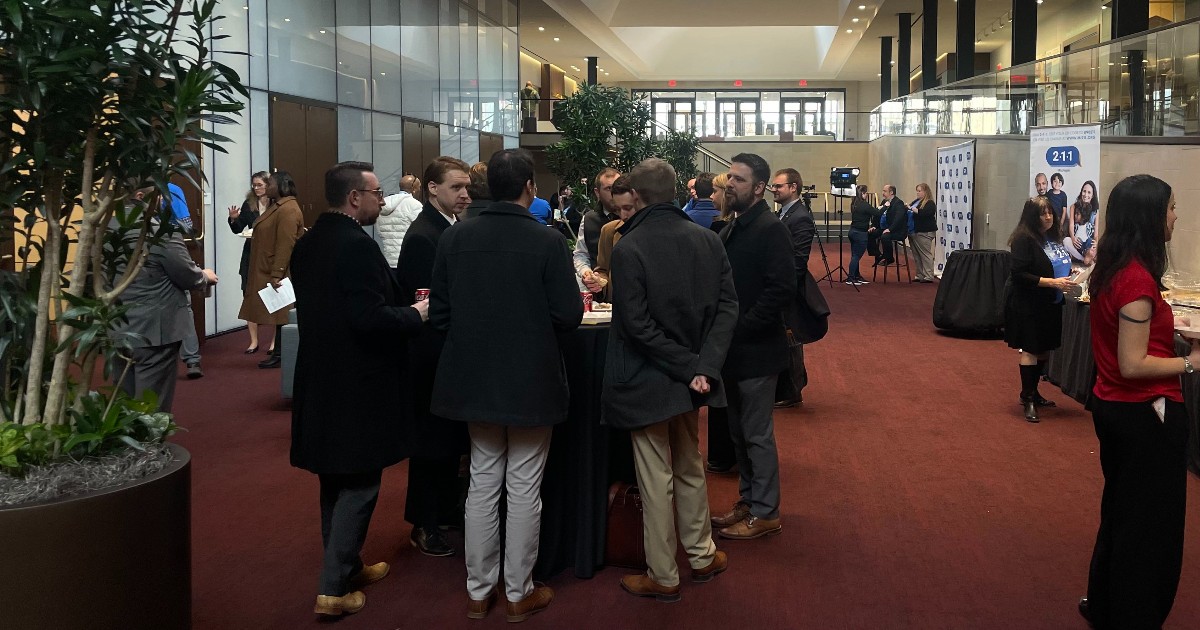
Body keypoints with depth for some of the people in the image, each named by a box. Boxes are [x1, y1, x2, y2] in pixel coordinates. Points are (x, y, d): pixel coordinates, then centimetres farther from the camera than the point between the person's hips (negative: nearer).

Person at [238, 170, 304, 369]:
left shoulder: (288, 210, -17)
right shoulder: (278, 206, 16)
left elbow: (285, 246, -24)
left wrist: (276, 275, -27)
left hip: (277, 273, -10)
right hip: (267, 271, 10)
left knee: (279, 314, -5)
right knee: (276, 314, 11)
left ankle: (279, 353, -1)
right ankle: (277, 350, 15)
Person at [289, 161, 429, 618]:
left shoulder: (308, 243, 8)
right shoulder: (357, 246, -20)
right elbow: (370, 319, -27)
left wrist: (401, 309, 16)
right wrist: (416, 314, -9)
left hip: (322, 377, 9)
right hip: (357, 383, -9)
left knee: (335, 481, 18)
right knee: (358, 485, 1)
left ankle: (346, 567, 32)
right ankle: (333, 589, 5)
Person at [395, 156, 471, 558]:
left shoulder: (456, 228, 8)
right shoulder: (421, 236, -18)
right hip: (432, 354, -8)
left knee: (450, 436, 17)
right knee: (431, 439, 3)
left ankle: (445, 510, 31)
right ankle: (423, 525, 16)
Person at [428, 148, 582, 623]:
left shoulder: (454, 238, -5)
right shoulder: (548, 241, -16)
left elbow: (439, 312, -1)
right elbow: (568, 316, -15)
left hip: (474, 378, 4)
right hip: (531, 381, -4)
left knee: (482, 482, 16)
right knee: (524, 489, 8)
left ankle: (479, 591, 24)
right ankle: (519, 593, 20)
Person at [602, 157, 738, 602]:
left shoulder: (629, 248, -18)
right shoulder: (707, 240, -2)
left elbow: (637, 324, -22)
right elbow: (727, 306, -6)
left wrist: (687, 366, -16)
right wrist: (704, 365, -12)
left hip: (648, 380, -5)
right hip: (692, 378, 5)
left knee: (656, 480, 6)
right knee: (690, 467, 22)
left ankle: (662, 577, 18)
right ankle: (701, 556, 34)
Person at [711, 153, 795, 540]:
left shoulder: (770, 229, -15)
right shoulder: (732, 229, 12)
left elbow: (782, 290, -22)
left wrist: (741, 328, -20)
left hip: (756, 350, -8)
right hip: (734, 349, 8)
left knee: (757, 434, 1)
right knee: (739, 432, 16)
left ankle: (765, 513, 13)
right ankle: (749, 501, 29)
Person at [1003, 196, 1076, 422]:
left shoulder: (1054, 237, 8)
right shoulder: (1024, 239, -15)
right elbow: (1019, 274, -20)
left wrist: (1069, 274, 0)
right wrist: (1052, 282, -23)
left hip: (1049, 304, 8)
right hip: (1027, 304, -8)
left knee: (1044, 349, 14)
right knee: (1030, 350, -3)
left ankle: (1032, 392, 28)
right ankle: (1028, 400, 4)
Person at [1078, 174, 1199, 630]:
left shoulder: (1110, 269, 4)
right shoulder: (1139, 279, -24)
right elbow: (1133, 365, -24)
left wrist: (1163, 323, 10)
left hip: (1111, 405, 10)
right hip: (1145, 413, -10)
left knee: (1120, 509, 24)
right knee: (1150, 524, 5)